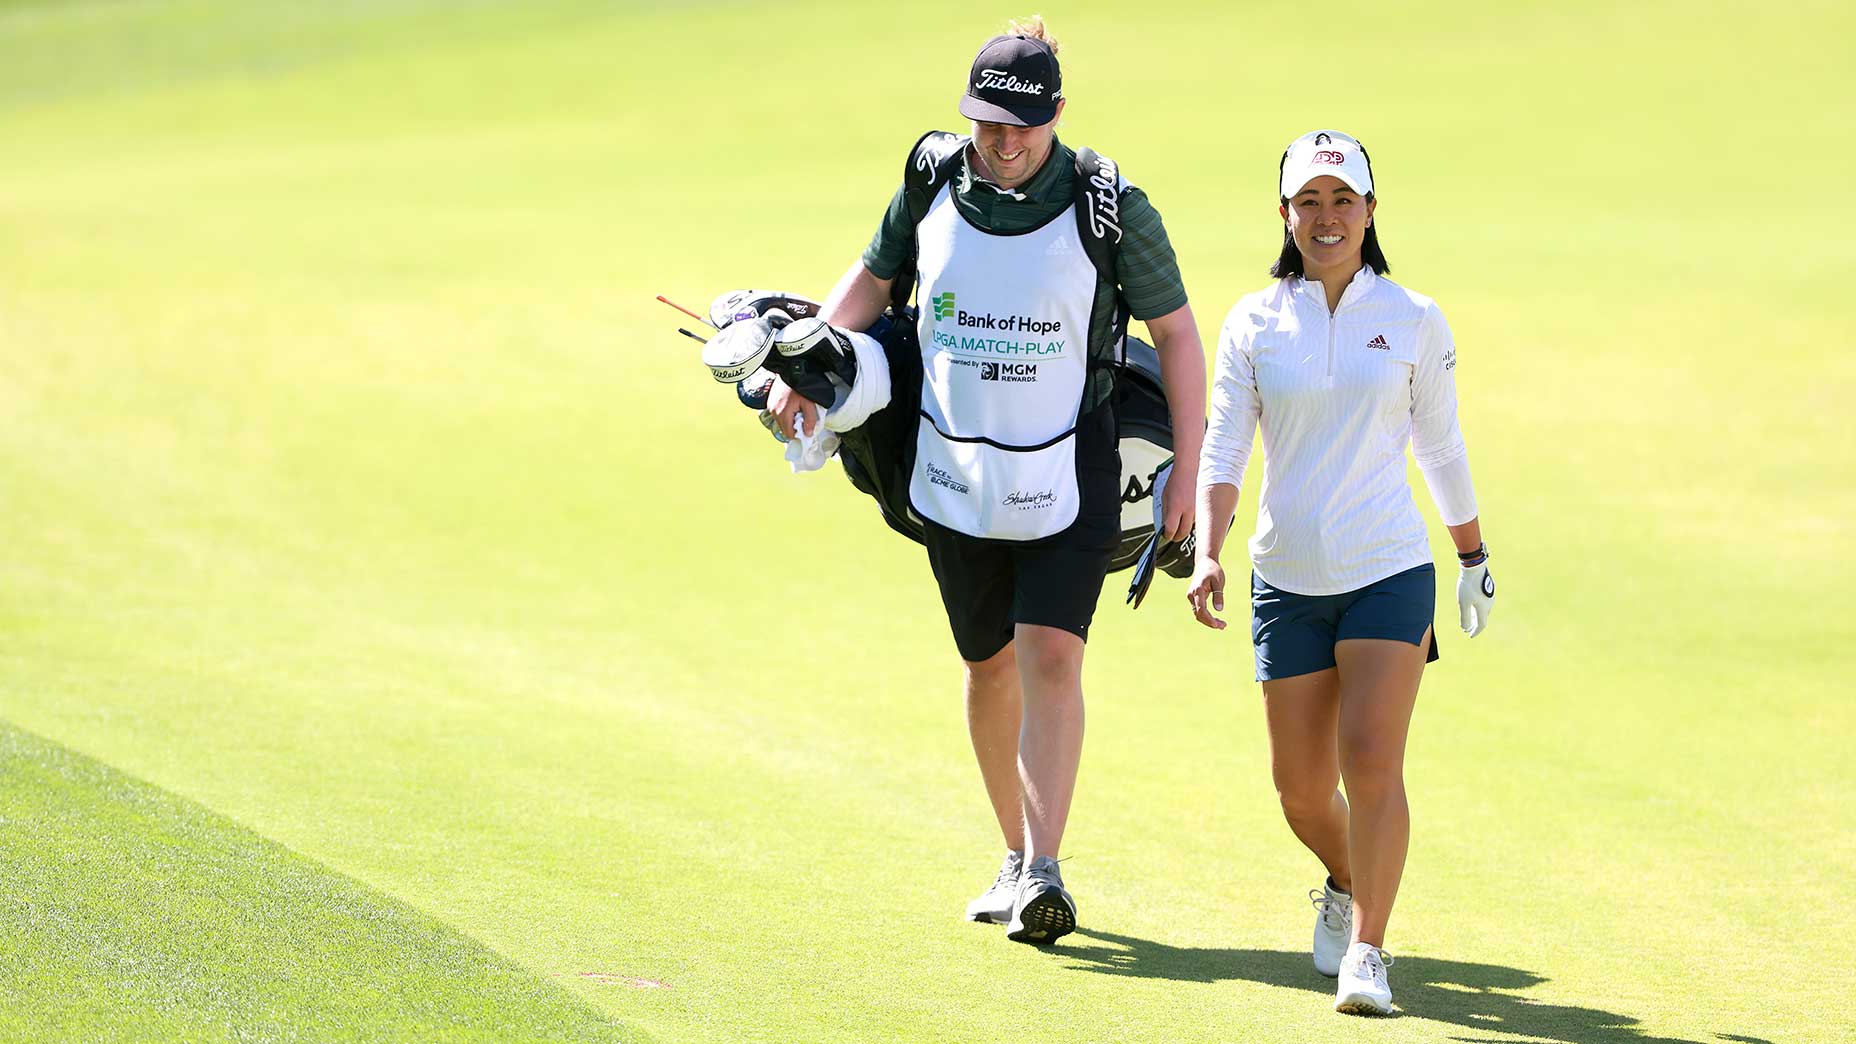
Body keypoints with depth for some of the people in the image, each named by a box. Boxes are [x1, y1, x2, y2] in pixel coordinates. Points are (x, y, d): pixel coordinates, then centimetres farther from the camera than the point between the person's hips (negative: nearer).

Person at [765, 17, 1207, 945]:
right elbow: (874, 276, 17)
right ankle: (1015, 857, 26)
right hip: (953, 481, 4)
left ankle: (1045, 869, -20)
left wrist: (1190, 469, -4)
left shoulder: (1109, 206, -10)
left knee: (1050, 658, -16)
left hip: (1068, 484, -3)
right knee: (990, 665, 11)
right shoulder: (933, 178, -1)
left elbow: (1174, 329, -2)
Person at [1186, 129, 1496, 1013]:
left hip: (1389, 574, -2)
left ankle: (1366, 950, -11)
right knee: (1301, 786, 6)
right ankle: (1345, 884, 38)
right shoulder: (1253, 323, 2)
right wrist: (1207, 553, -17)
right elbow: (1221, 450, -3)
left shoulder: (1412, 321, 1)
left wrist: (1474, 558, 19)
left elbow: (1441, 450, 12)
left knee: (1372, 762, -17)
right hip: (1287, 580, 2)